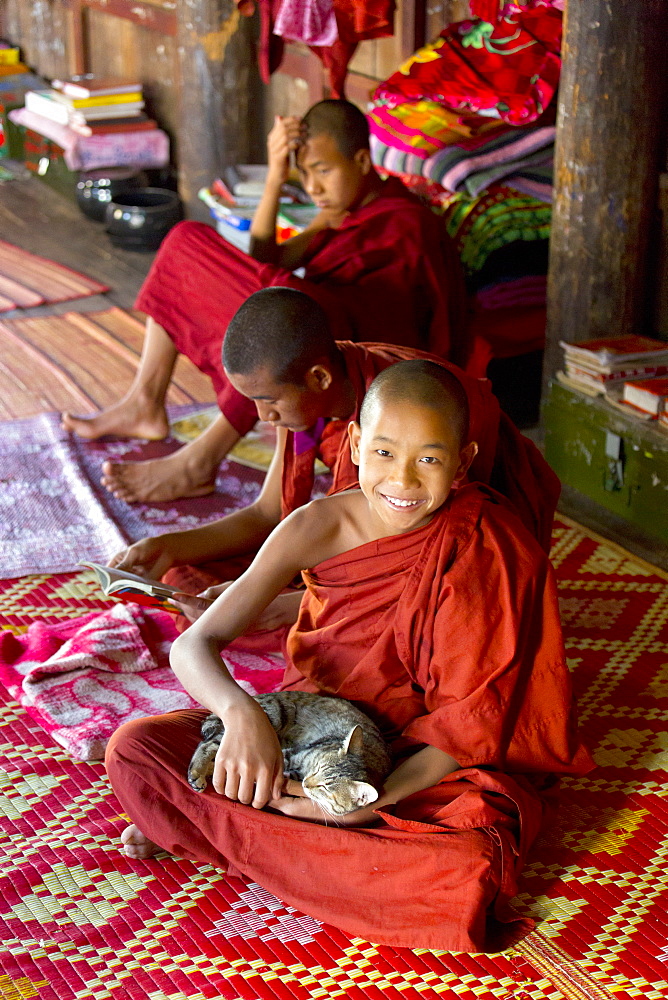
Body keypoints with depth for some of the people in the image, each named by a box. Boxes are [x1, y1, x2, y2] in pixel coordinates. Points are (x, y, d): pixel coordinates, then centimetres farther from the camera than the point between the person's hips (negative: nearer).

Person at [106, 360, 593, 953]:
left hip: (430, 765, -1)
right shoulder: (318, 528, -13)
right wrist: (241, 712, -39)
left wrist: (373, 799, -31)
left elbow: (470, 722, -16)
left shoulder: (485, 548, -18)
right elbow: (193, 646, -16)